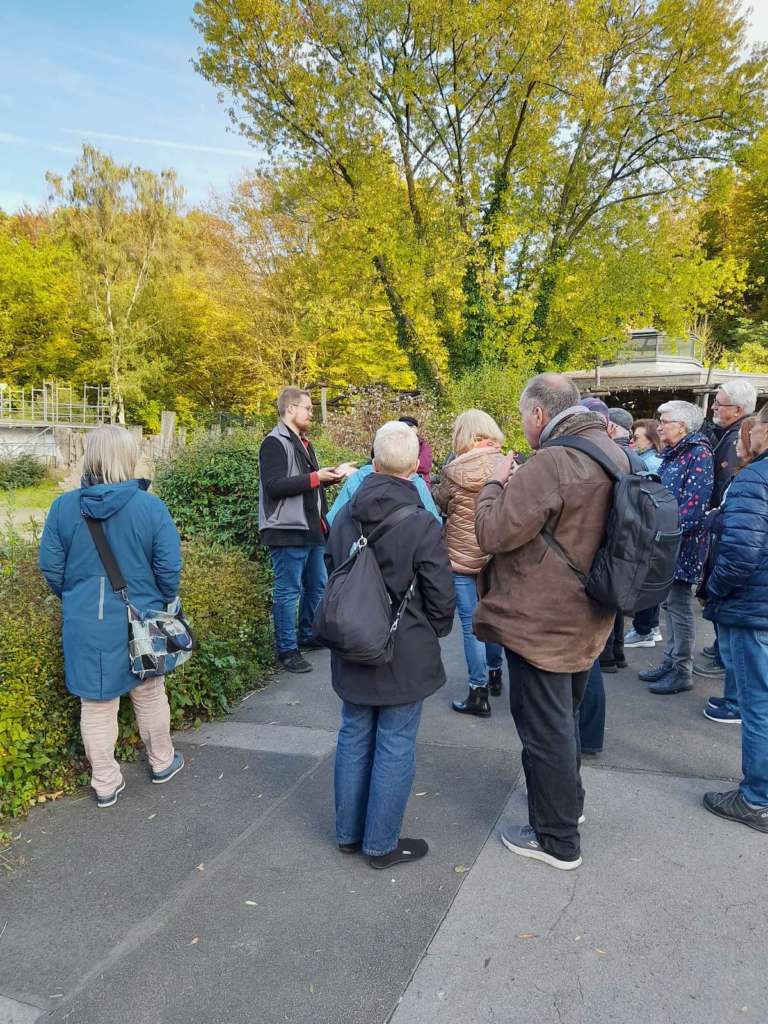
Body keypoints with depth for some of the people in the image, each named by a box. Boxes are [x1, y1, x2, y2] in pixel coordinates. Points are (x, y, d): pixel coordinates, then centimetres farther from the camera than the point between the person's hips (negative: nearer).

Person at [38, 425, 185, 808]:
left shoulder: (63, 506, -7)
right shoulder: (151, 506, -13)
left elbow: (51, 567, 1)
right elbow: (169, 568, -9)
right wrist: (162, 604, 10)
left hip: (85, 625, 1)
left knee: (96, 705, 14)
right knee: (149, 693, 20)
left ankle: (105, 783, 26)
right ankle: (162, 762, 37)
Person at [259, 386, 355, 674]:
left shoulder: (302, 443, 18)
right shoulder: (275, 442, -12)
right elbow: (274, 486, -22)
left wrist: (334, 474, 12)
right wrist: (315, 477, -20)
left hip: (311, 529, 10)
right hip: (287, 531, -10)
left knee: (317, 585, 18)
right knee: (288, 590, -1)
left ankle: (308, 636, 33)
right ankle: (286, 649, 9)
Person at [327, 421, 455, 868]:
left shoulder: (345, 516, -2)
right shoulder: (422, 524, -19)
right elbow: (441, 596, -13)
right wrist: (434, 633, 7)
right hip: (404, 656, -5)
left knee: (354, 739, 18)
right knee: (395, 748, 9)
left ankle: (349, 832, 33)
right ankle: (382, 844, 23)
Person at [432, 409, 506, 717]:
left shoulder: (455, 471, -13)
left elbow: (439, 502, 3)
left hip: (463, 557, -4)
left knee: (471, 623, 2)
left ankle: (479, 694, 7)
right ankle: (494, 675, 37)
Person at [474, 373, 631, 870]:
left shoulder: (550, 464, -26)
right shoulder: (613, 451, 4)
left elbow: (493, 533, -24)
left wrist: (496, 483, -8)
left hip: (542, 623, -9)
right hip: (586, 618, 9)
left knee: (545, 728, 7)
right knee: (566, 717, 27)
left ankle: (557, 839, 23)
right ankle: (568, 801, 46)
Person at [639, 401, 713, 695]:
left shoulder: (698, 453, -12)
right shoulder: (671, 454, 15)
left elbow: (695, 502, -21)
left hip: (684, 541, -9)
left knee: (679, 605, -2)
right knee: (669, 602, 14)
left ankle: (682, 671, 8)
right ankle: (670, 661, 24)